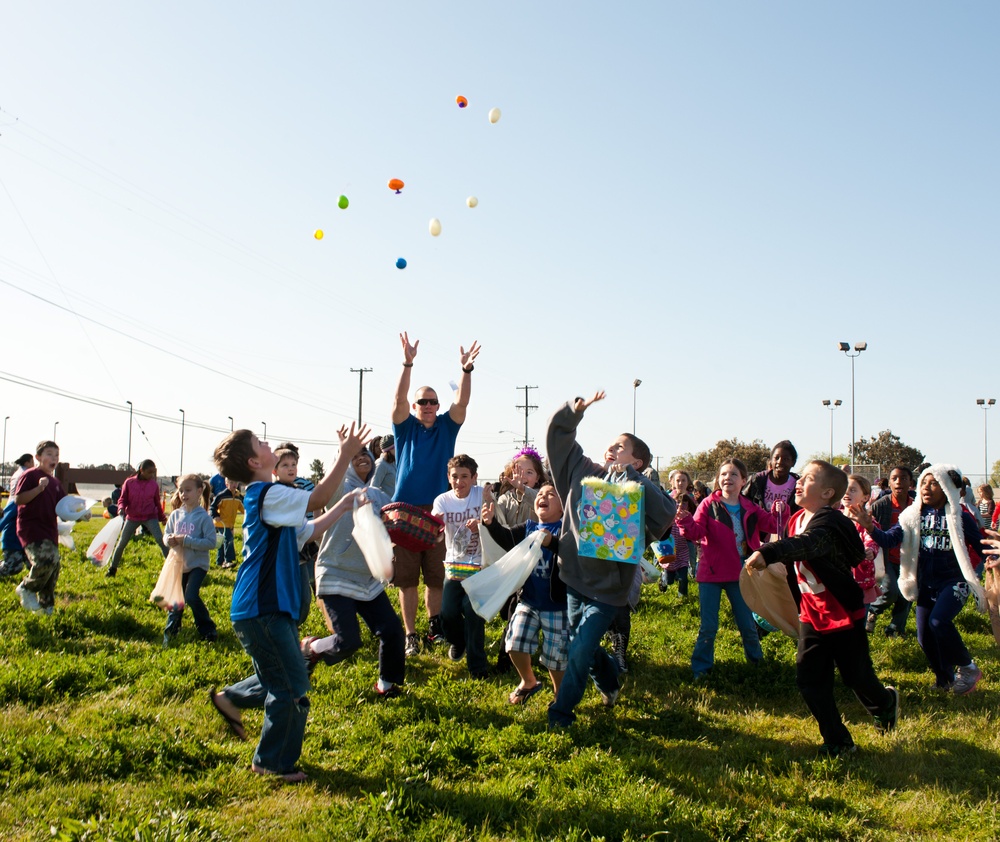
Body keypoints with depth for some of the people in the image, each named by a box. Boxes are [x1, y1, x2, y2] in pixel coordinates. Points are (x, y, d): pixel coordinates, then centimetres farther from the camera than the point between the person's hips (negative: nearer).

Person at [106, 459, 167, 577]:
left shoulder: (154, 485, -1)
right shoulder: (129, 482, -5)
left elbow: (157, 502, 12)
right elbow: (123, 499, 2)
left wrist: (162, 518, 20)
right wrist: (121, 509, -19)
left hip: (150, 517, 0)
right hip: (132, 517, 0)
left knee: (160, 540, -15)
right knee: (122, 543, 5)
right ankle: (112, 569, 22)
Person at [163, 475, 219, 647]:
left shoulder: (203, 517, -14)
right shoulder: (176, 515, 1)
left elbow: (211, 542, -20)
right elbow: (166, 535, 10)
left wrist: (187, 541, -25)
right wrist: (169, 540, -15)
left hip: (197, 564, -5)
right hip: (178, 563, 5)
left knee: (191, 596, -18)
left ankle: (207, 629, 1)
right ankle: (170, 631, 31)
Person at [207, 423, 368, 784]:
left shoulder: (264, 498, 17)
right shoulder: (268, 494, -16)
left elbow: (307, 530, 21)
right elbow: (317, 498, -19)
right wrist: (346, 454, -18)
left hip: (274, 608, 10)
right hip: (261, 611, -10)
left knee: (286, 679, 20)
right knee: (292, 688, -1)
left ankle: (230, 698, 31)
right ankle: (273, 763, 13)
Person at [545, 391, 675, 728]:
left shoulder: (638, 491, -12)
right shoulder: (583, 470, 1)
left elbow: (665, 513, -34)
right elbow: (557, 432, 7)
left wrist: (630, 476, -29)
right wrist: (575, 409, -11)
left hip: (607, 586, -5)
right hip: (574, 576, 5)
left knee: (580, 651, -6)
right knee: (581, 645, 21)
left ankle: (560, 713, 14)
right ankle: (609, 680, 50)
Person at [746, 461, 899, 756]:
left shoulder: (829, 523, -26)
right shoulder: (797, 520, 1)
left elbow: (806, 545, -48)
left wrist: (767, 552, -63)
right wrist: (798, 604, 18)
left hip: (844, 614, -7)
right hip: (812, 616, 7)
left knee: (856, 676, 10)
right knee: (809, 678, 1)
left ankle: (885, 703, 44)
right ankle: (838, 742, 13)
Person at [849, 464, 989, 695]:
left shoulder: (960, 518, -9)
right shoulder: (913, 515, -2)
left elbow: (982, 547, -5)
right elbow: (889, 539, -11)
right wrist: (870, 527, -30)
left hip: (954, 582, -4)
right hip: (926, 584, 4)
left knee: (938, 621, -28)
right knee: (925, 638, 6)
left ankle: (968, 668, -5)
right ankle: (945, 679, 33)